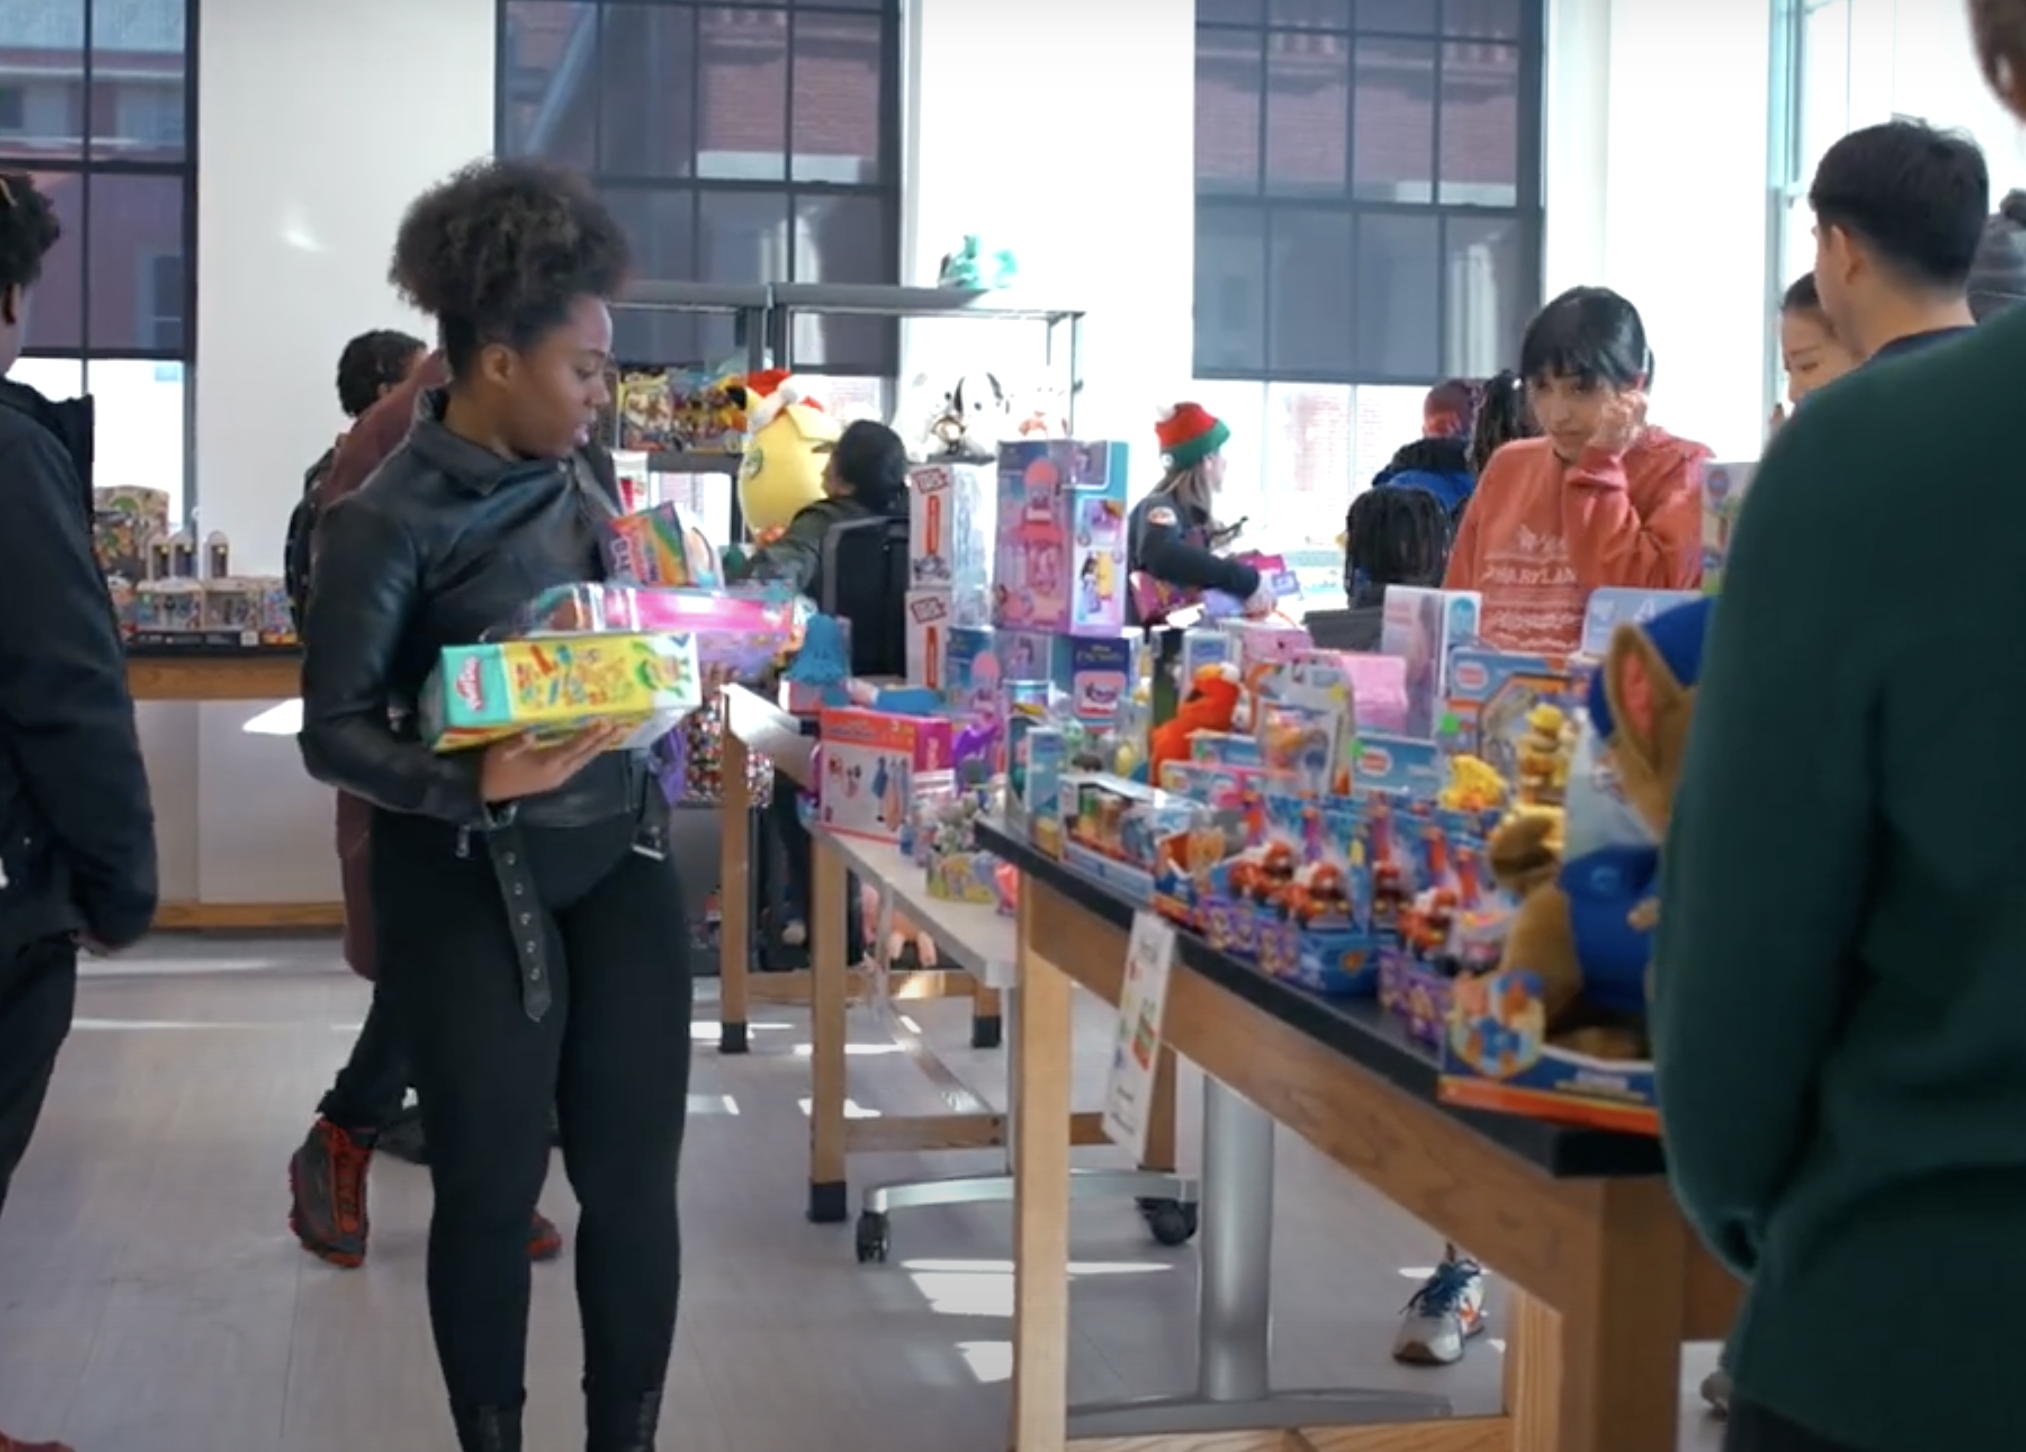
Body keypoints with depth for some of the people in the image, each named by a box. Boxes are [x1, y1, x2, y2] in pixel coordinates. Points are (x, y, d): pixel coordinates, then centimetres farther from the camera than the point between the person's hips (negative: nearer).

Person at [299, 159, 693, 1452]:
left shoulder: (582, 474, 4)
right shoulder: (391, 521, -14)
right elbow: (335, 731, -15)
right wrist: (475, 783, -30)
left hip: (621, 858, 5)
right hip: (475, 886, -5)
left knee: (635, 1176, 6)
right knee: (493, 1189, 5)